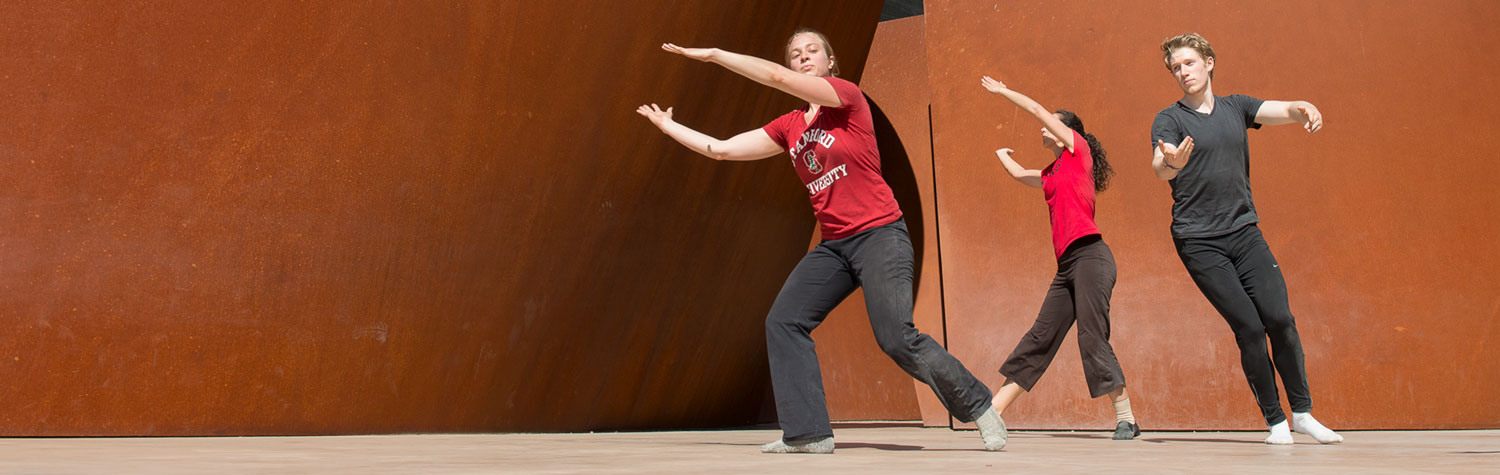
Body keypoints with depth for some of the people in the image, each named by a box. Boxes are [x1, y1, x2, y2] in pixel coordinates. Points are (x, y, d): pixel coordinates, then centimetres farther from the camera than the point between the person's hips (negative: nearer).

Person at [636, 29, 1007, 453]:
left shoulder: (848, 96, -5)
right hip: (833, 245, 7)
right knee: (783, 323, -6)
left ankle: (979, 406, 3)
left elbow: (776, 78, -16)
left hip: (879, 236, -7)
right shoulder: (789, 127, 12)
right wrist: (668, 126, 17)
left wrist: (713, 54, -11)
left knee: (897, 338, -15)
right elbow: (721, 149, 15)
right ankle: (809, 433, -3)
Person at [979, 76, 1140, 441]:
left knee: (1092, 337, -15)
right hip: (1067, 266, 8)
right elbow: (1019, 174, 42)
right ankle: (992, 411, 4)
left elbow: (1038, 110, 4)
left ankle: (1126, 418, -13)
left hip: (1089, 255, -8)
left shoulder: (1078, 149, 5)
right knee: (1040, 338, 6)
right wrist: (1003, 155, 61)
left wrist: (1001, 91, 15)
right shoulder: (1051, 174, 24)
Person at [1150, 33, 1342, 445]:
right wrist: (1171, 162, -44)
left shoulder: (1235, 108, 12)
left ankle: (1302, 412, 10)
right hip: (1198, 240, -3)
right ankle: (1275, 419, 6)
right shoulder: (1170, 120, -1)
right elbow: (1159, 168, -20)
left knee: (1279, 318, -7)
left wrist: (1306, 110, -28)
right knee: (1248, 328, -8)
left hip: (1244, 230, 3)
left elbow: (1284, 110, -4)